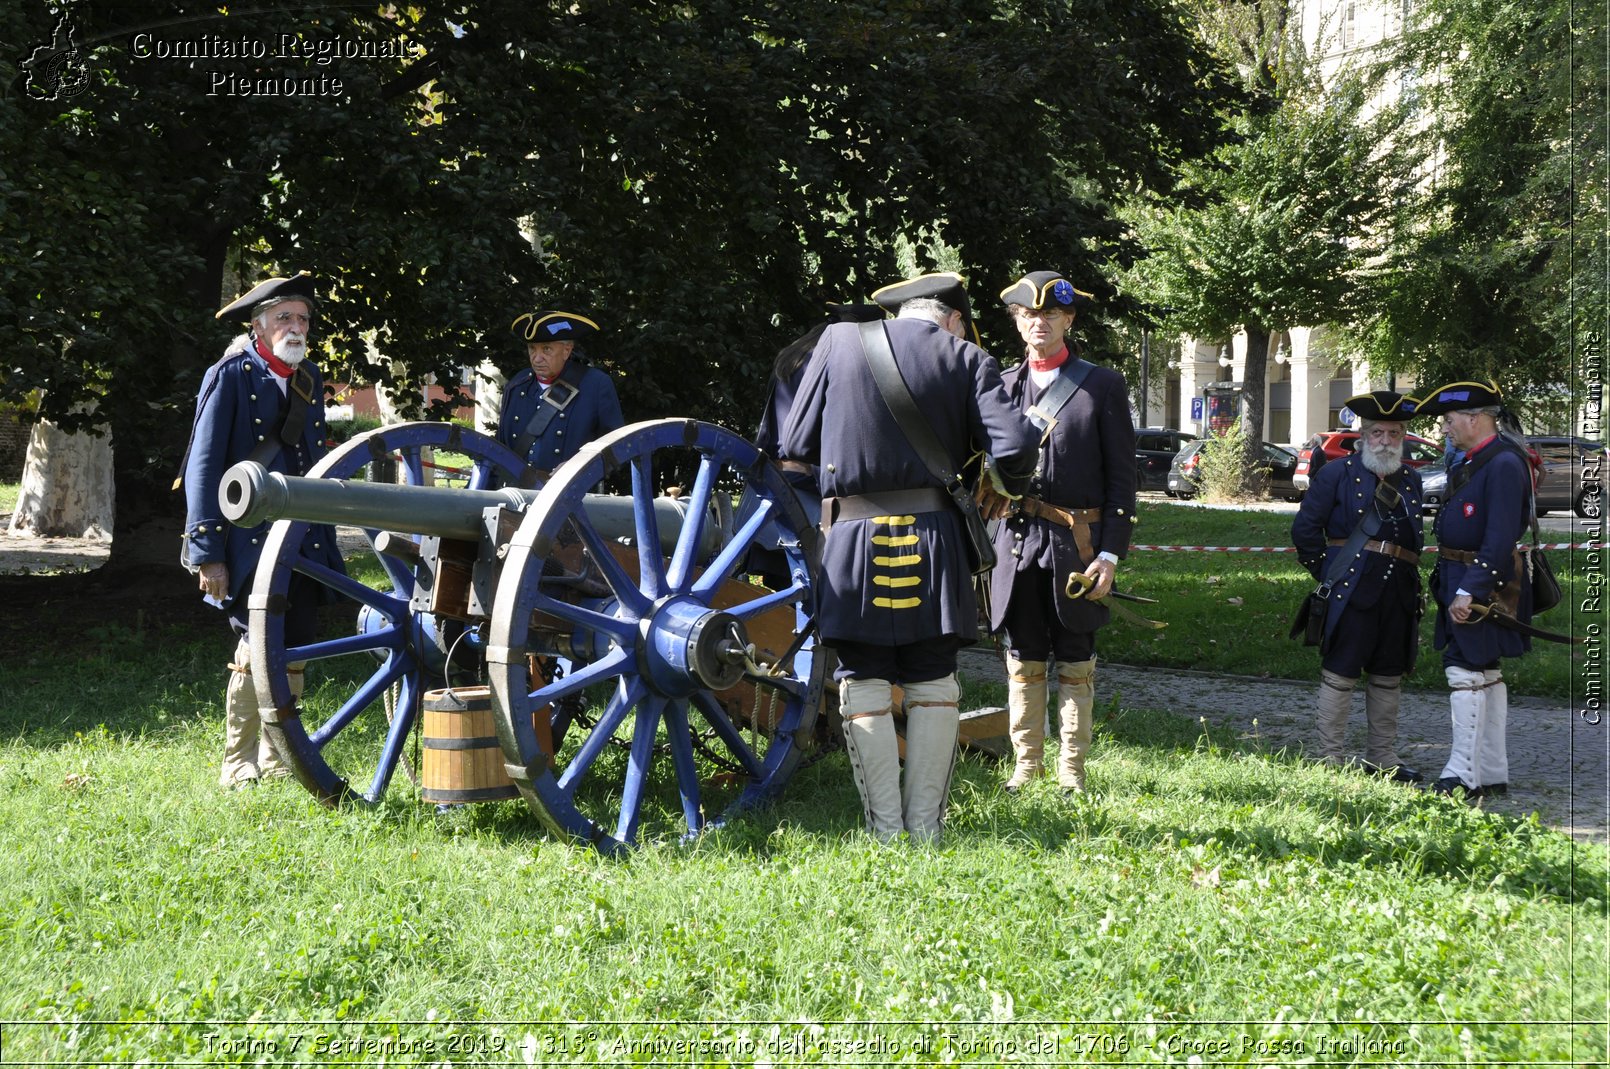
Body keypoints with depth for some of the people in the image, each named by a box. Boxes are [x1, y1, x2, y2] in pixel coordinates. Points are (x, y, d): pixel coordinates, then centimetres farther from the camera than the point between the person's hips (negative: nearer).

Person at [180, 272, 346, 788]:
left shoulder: (309, 378, 16)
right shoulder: (231, 376, -4)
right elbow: (203, 467, -8)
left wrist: (326, 544, 17)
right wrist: (207, 552, -14)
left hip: (304, 541, 6)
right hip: (249, 539, -6)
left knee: (294, 650, 7)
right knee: (258, 648, -10)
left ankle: (280, 760, 18)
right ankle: (240, 765, 1)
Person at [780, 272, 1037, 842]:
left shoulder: (838, 341, 6)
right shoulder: (966, 359, 4)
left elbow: (795, 446, 7)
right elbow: (1015, 449, -6)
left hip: (855, 538, 0)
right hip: (933, 534, 0)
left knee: (865, 683, 5)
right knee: (933, 683, 10)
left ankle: (885, 830, 4)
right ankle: (925, 825, 11)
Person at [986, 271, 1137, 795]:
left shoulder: (1103, 386, 3)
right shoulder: (1002, 386, 10)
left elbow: (1121, 477, 1)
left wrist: (1110, 555, -7)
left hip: (1076, 546, -2)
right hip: (1015, 544, 2)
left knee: (1075, 664, 5)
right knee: (1023, 662, 7)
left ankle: (1072, 773, 12)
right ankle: (1025, 768, 16)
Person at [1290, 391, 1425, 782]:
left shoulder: (1411, 481, 15)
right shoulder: (1337, 474, 0)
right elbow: (1305, 530, -2)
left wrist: (1407, 572, 13)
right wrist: (1327, 575, -2)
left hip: (1399, 594, 5)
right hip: (1352, 589, -5)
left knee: (1388, 677, 11)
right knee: (1339, 675, -3)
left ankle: (1382, 757, 20)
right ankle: (1330, 758, 3)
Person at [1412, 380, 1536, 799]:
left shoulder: (1504, 464, -18)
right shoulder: (1468, 462, 13)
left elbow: (1500, 538, -25)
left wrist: (1470, 591, -28)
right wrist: (1448, 584, 14)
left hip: (1484, 584, -10)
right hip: (1460, 582, 10)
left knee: (1466, 671, -11)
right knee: (1487, 674, 13)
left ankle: (1463, 776, -10)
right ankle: (1493, 775, 19)